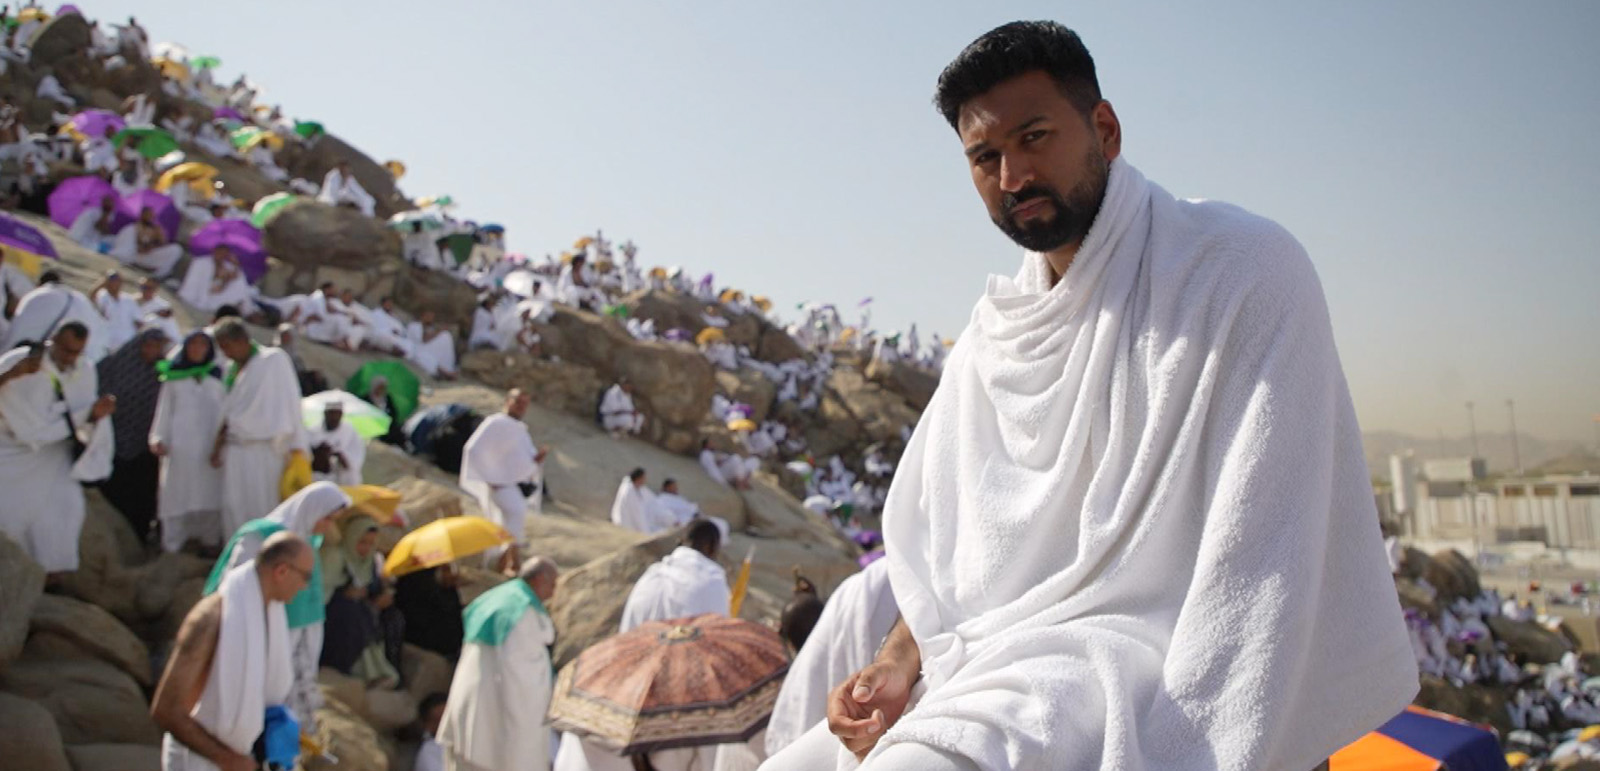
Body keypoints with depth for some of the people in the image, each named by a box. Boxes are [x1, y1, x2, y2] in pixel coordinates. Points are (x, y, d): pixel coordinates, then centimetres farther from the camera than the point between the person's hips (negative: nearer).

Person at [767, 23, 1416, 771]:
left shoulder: (1247, 269, -6)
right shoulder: (989, 338, 14)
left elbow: (1263, 555, -13)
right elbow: (941, 553, 17)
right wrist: (899, 664, -1)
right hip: (991, 671, 7)